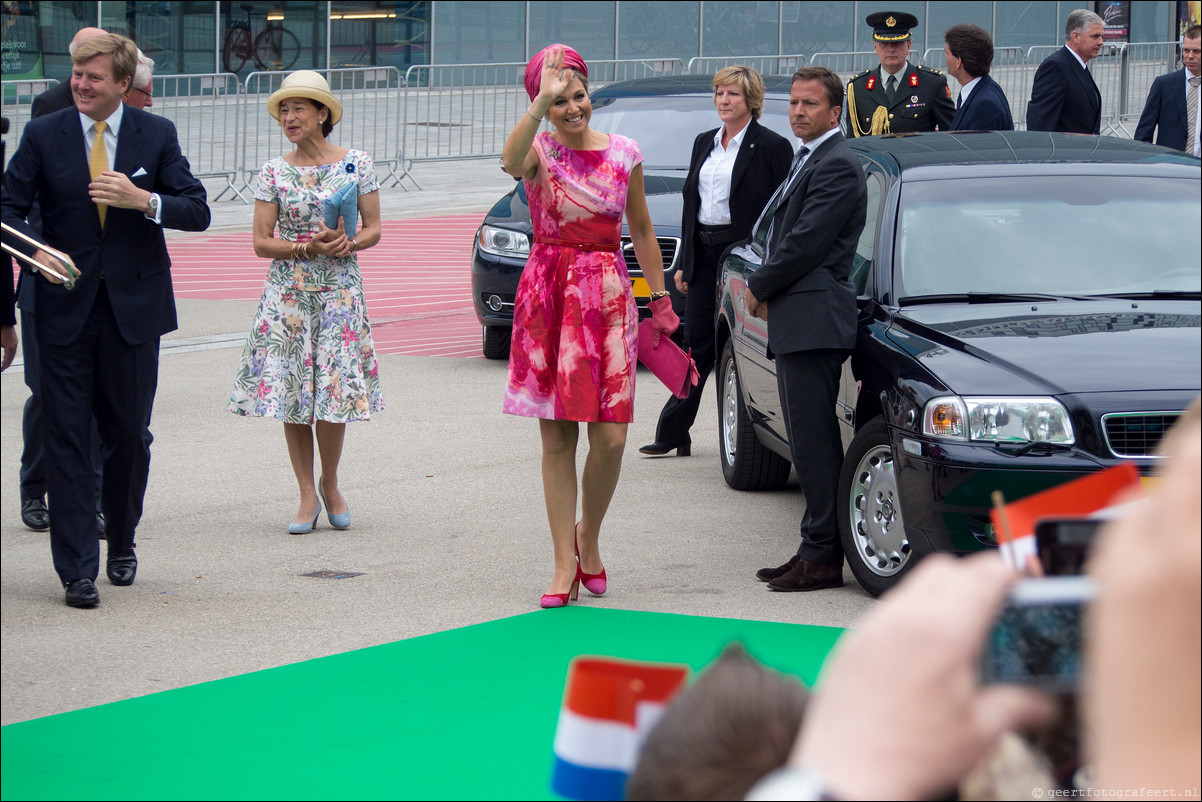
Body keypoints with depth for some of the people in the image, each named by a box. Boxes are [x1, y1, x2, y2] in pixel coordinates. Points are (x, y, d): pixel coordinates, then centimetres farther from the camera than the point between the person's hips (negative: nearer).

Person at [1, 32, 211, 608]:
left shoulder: (156, 135, 1)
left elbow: (197, 212, -1)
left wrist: (144, 200, -19)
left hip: (132, 307, 1)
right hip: (65, 306, -1)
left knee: (128, 435, 10)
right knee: (66, 438, -3)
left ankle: (121, 545, 32)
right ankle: (77, 571, -1)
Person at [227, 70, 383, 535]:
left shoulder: (356, 164, 2)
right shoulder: (275, 172, 3)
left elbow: (373, 229, 6)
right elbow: (261, 242, 0)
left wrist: (347, 244, -15)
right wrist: (310, 246, -15)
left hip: (340, 290, -1)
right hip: (288, 291, 1)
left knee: (335, 389, -7)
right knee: (291, 390, -1)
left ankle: (330, 484, 16)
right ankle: (308, 494, 10)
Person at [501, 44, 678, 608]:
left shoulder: (623, 154, 6)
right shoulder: (539, 151, -2)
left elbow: (641, 229, 16)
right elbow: (511, 160, -29)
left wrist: (660, 298, 16)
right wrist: (542, 102, -39)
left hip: (608, 296, 1)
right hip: (547, 297, -1)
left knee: (610, 436, -6)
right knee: (557, 436, 1)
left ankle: (588, 537, 20)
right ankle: (565, 562, 8)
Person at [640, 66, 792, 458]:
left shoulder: (771, 146, -5)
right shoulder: (704, 143, 15)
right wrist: (684, 263, 14)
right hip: (704, 256, 6)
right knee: (697, 345, 9)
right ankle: (672, 433, 11)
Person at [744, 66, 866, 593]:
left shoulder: (837, 165, -12)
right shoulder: (807, 161, 21)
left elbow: (806, 243, -18)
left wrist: (758, 288, -6)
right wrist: (766, 292, 10)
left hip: (814, 321, -11)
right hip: (795, 322, 11)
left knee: (814, 441, -9)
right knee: (808, 439, 11)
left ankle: (823, 558, -8)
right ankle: (814, 550, 15)